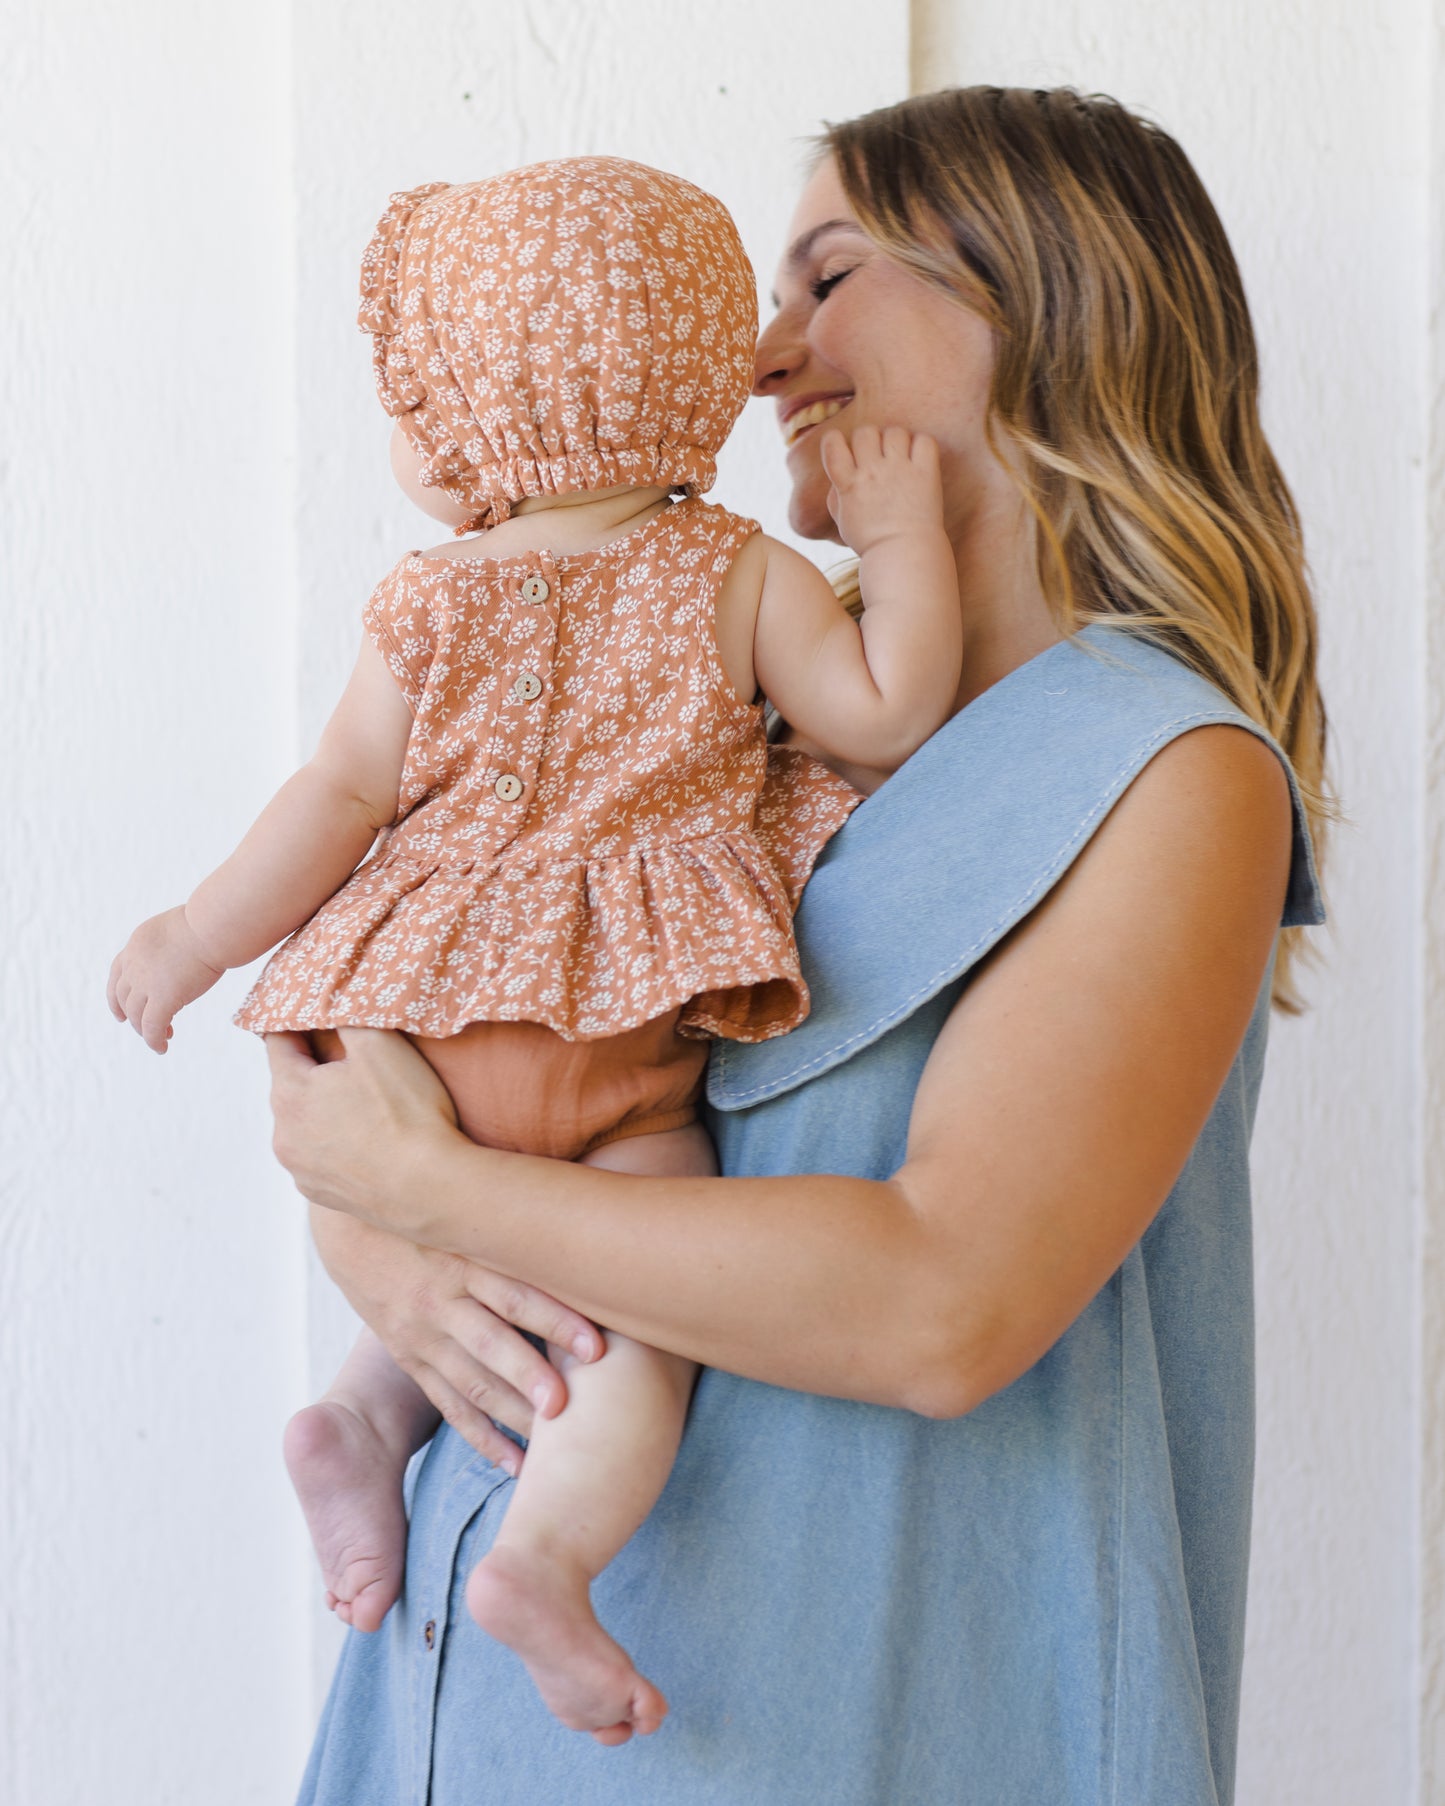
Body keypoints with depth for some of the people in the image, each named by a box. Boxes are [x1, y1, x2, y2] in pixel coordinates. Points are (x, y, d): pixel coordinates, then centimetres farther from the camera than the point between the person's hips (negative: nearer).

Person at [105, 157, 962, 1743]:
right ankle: (546, 1553, -19)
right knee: (650, 1310, -1)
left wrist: (192, 944, 10)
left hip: (437, 1017, 3)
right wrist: (904, 539, 7)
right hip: (628, 1032, -3)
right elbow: (887, 716, -2)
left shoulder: (431, 604, 2)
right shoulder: (738, 574, 1)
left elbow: (342, 799, 0)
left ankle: (366, 1409, 5)